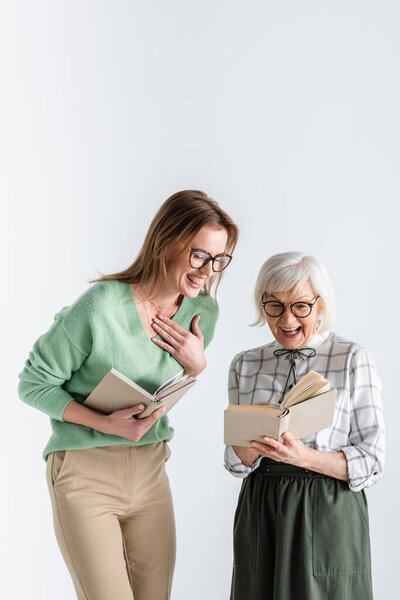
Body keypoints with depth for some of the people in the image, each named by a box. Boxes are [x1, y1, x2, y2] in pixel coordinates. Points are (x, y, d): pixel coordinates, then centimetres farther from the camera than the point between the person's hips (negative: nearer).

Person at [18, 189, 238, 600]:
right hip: (85, 475, -5)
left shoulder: (203, 312, -1)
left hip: (150, 473, 6)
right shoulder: (99, 308, -20)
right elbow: (33, 384, -10)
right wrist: (105, 423, -22)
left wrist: (197, 364, -8)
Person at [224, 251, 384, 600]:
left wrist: (304, 456, -22)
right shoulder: (245, 365, 6)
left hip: (329, 515, -3)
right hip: (259, 514, 3)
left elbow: (371, 463, -7)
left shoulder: (353, 359, -5)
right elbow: (238, 463, 5)